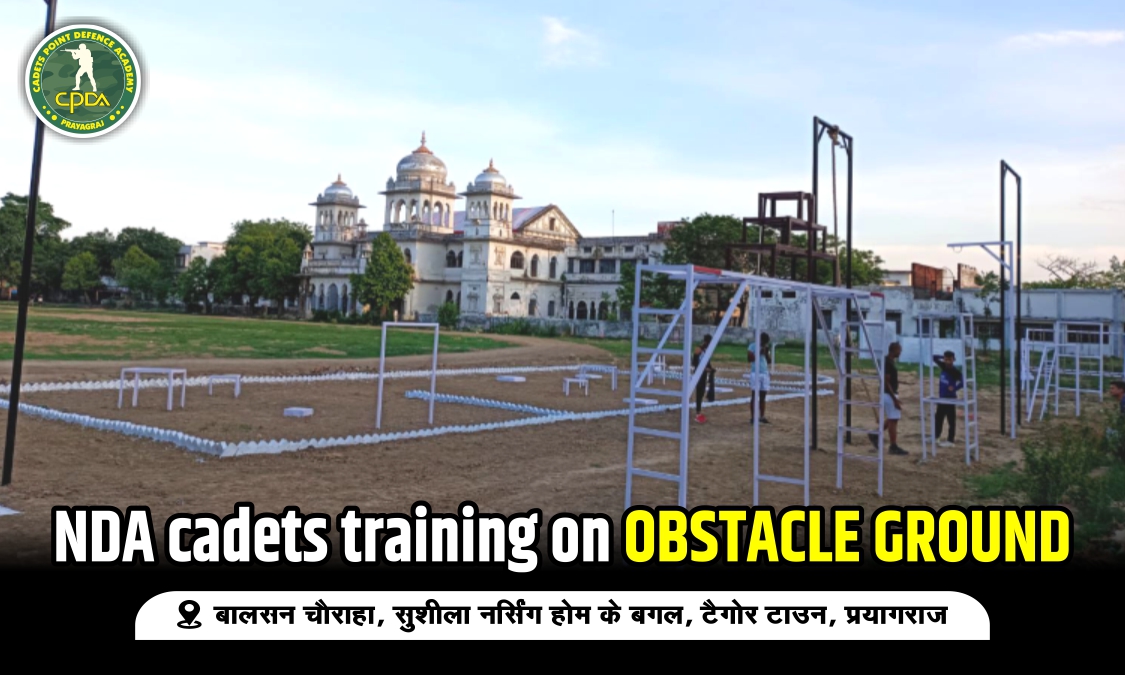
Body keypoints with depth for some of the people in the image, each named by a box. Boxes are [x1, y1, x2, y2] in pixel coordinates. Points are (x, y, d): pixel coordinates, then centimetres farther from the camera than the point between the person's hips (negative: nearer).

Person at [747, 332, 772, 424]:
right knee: (754, 396, -5)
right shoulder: (752, 346, -2)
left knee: (762, 396, 6)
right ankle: (752, 417, -2)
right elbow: (749, 359, -11)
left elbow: (770, 362, 11)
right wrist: (759, 353, -18)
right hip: (755, 374, -5)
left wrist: (766, 353, -5)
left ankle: (762, 416, 10)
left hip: (765, 374, 5)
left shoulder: (766, 348, 15)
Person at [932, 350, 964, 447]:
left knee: (951, 419, 1)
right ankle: (936, 437, 28)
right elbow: (934, 358, 12)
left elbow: (962, 383, -24)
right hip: (941, 397, 7)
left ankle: (950, 441, 5)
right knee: (938, 417, 16)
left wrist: (954, 388, -33)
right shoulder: (943, 366, 2)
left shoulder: (955, 371, -16)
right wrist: (942, 357, -1)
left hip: (950, 398, -7)